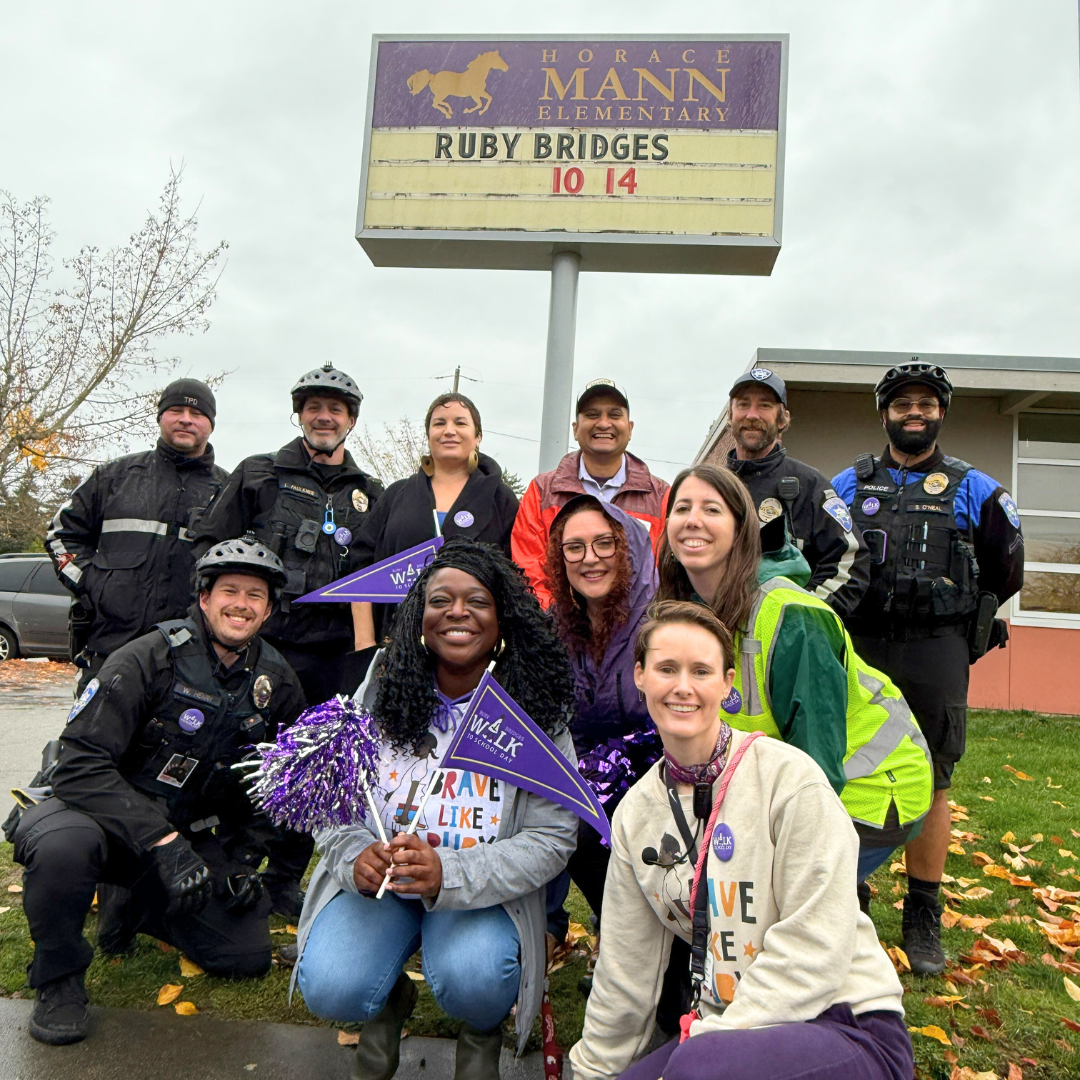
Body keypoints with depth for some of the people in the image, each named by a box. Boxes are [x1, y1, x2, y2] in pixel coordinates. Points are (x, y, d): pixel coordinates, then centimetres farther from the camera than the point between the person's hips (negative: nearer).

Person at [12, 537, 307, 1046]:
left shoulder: (278, 686, -4)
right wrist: (162, 840, -34)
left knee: (248, 956, -5)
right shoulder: (148, 659, -20)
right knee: (63, 846, -39)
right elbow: (81, 763, -25)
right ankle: (59, 977, -8)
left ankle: (135, 907, 21)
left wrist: (244, 856, -2)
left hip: (189, 834, 5)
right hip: (104, 813, -4)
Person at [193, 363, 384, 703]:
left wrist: (367, 642, 0)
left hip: (336, 655, 2)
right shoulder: (256, 473, 9)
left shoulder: (370, 493, 15)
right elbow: (210, 547, 8)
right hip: (262, 645, -2)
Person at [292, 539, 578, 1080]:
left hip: (484, 890, -1)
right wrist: (355, 857, -21)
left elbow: (552, 838, -13)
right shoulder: (381, 690, -4)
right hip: (375, 876, 2)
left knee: (471, 982, -29)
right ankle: (390, 1000, 17)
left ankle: (484, 1030, 11)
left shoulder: (536, 709, -11)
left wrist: (448, 873, -27)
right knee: (329, 990, -21)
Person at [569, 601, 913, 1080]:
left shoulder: (790, 777, -15)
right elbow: (627, 965, 10)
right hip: (727, 1027, 6)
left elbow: (814, 950, -16)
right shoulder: (636, 811, 2)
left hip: (847, 1025, -5)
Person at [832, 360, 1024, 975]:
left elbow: (1007, 574, 13)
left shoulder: (975, 491, 9)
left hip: (936, 656, -1)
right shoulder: (849, 486, 12)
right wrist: (846, 621, 6)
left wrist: (956, 621, 10)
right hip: (860, 652, 1)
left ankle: (924, 921, 15)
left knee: (931, 785, 3)